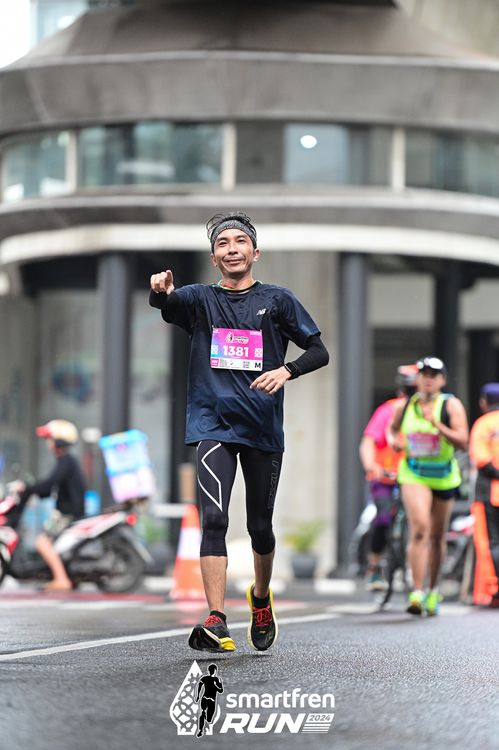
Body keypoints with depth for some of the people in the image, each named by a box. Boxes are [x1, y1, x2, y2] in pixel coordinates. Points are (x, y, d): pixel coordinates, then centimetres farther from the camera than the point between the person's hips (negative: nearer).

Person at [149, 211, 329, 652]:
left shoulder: (277, 300, 6)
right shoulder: (200, 299, 8)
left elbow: (320, 352, 4)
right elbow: (165, 303, -13)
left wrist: (287, 371, -16)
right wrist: (160, 291, -37)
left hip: (264, 427, 1)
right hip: (213, 424, -1)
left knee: (260, 525, 10)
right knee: (214, 520, -16)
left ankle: (261, 599, 38)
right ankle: (216, 622, -22)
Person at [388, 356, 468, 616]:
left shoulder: (451, 405, -7)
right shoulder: (405, 407, 0)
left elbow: (462, 442, -16)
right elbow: (393, 428, 21)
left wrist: (437, 425, -28)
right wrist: (395, 440, -1)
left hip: (444, 476, 1)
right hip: (413, 474, -1)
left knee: (437, 536, 12)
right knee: (419, 528, -21)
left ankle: (433, 591, 32)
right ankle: (417, 593, -24)